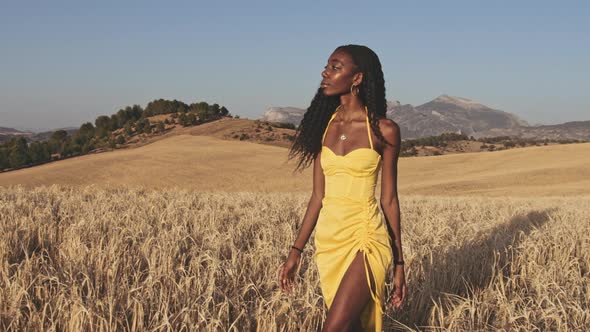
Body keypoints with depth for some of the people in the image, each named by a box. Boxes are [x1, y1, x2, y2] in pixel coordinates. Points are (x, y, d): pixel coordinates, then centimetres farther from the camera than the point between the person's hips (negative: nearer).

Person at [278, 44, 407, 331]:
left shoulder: (384, 130, -5)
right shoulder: (323, 125, 7)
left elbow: (389, 199, -1)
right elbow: (318, 195, 9)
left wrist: (399, 263, 0)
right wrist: (296, 251, 6)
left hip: (366, 240, -5)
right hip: (328, 241, 5)